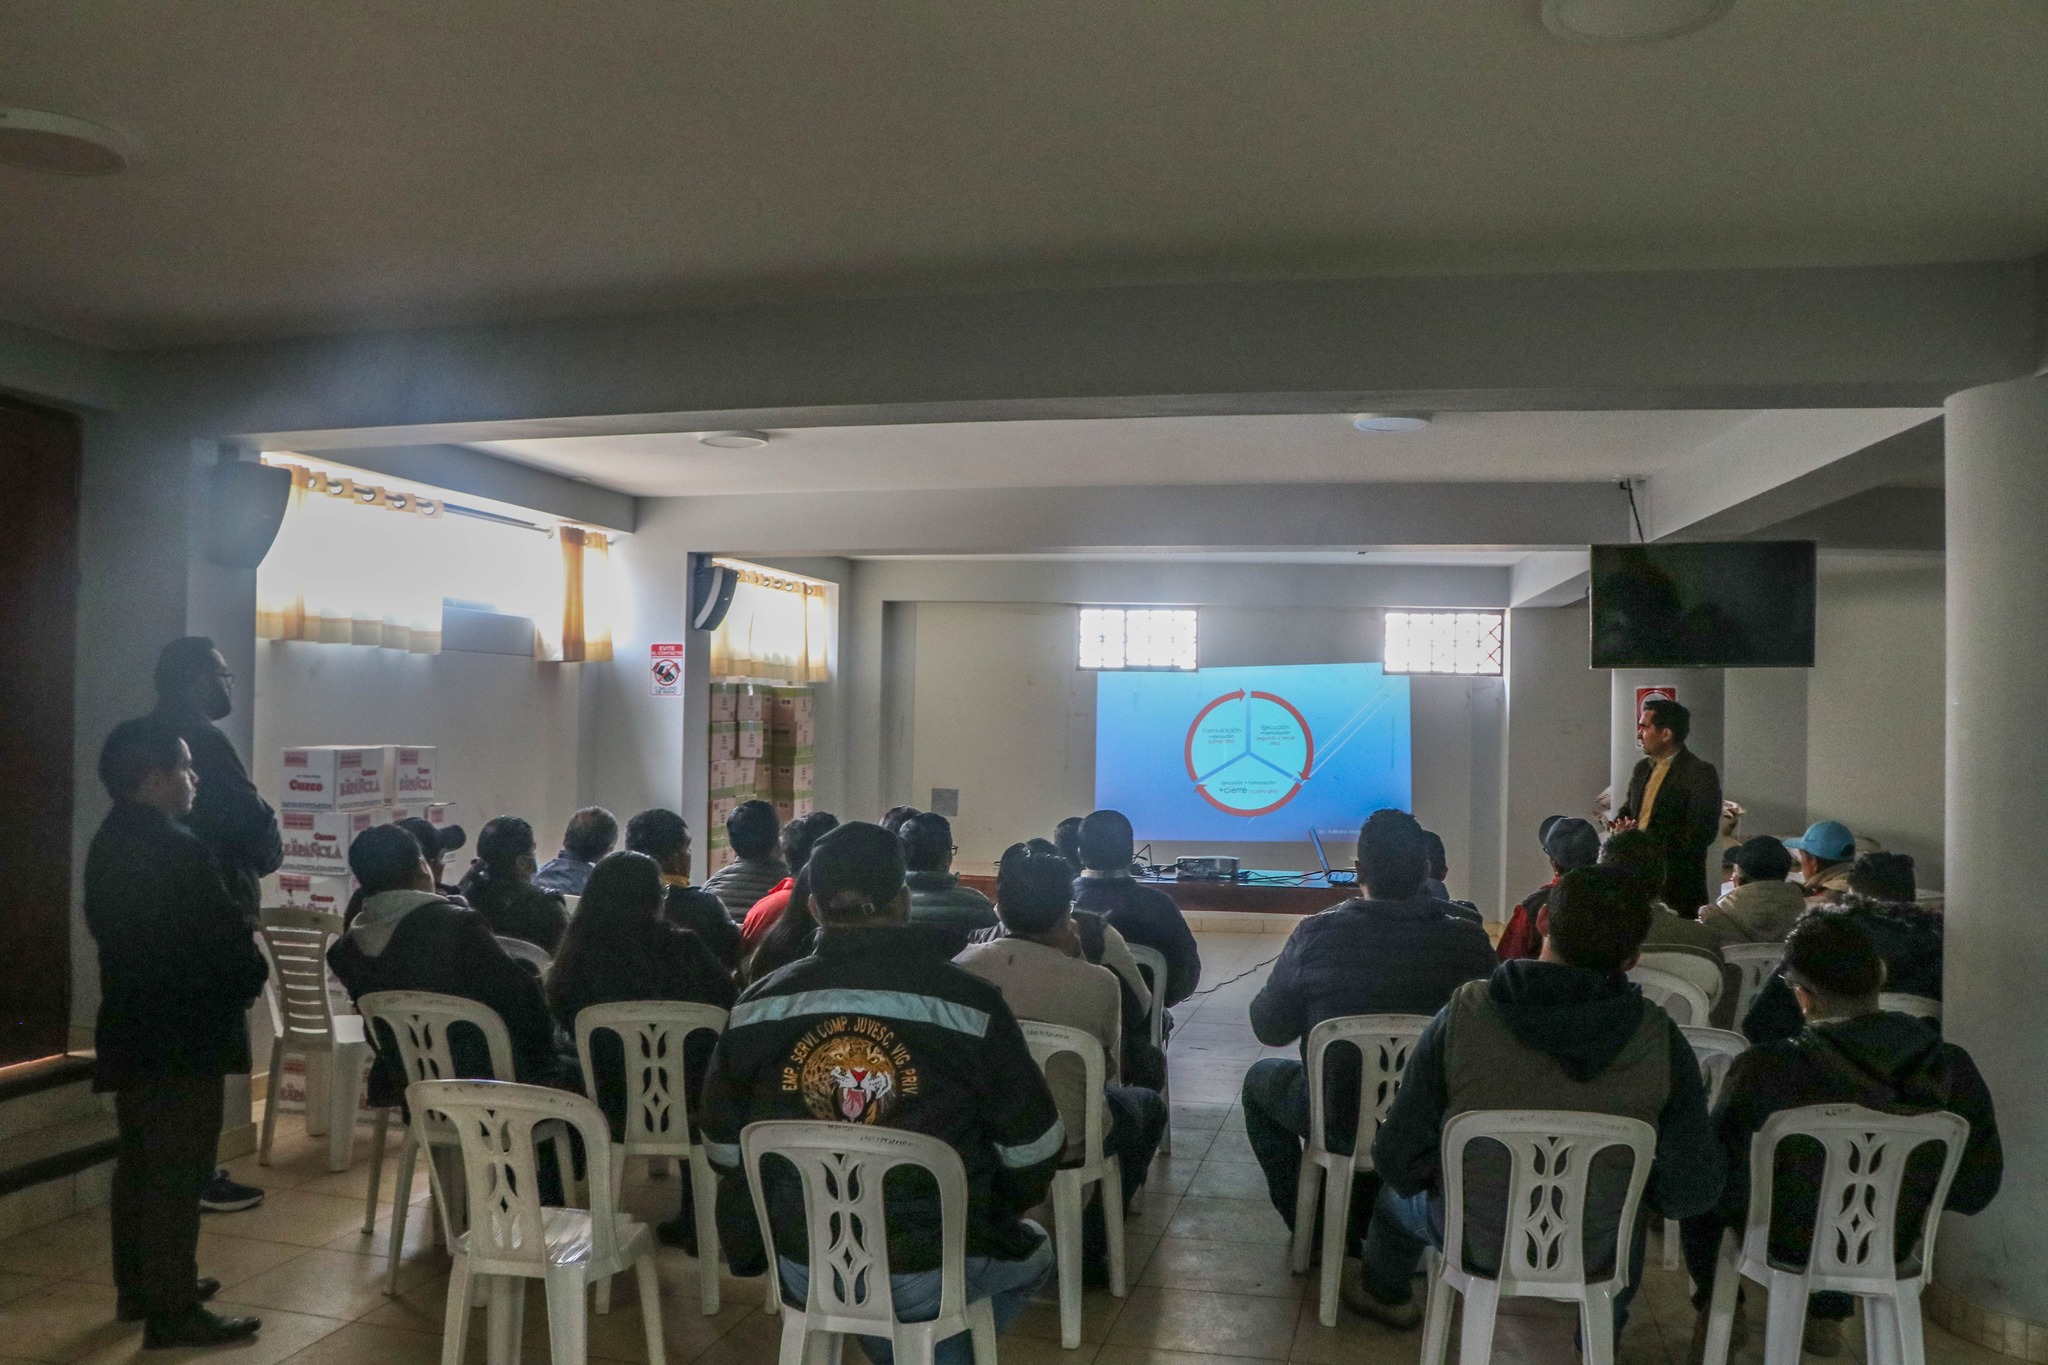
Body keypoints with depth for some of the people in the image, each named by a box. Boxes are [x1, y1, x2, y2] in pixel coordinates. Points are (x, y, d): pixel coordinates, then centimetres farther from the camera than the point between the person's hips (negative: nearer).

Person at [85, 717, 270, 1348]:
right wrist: (248, 981, 1)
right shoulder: (179, 850, -21)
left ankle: (138, 1289, 29)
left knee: (139, 1167, 18)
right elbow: (229, 939, -21)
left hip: (131, 1028, 10)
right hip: (182, 1036, -9)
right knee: (178, 1175, -2)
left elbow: (109, 929, 15)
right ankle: (173, 1312, 4)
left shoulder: (109, 842, 9)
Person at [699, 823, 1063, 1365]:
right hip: (930, 1278, -3)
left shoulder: (755, 1005, -7)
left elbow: (725, 1153, 3)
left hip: (800, 1275, 4)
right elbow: (1035, 1153, -8)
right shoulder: (969, 1003, -15)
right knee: (1031, 1250, 28)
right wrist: (983, 1216, 12)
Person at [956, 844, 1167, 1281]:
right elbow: (1109, 1071, -2)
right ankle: (1092, 1247, 26)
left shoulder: (961, 967, -12)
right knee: (1148, 1105, 28)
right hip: (1068, 1143, -4)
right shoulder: (1098, 983, -21)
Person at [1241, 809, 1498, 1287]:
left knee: (1261, 1077, 29)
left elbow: (1270, 1028, -7)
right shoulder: (1469, 940, -14)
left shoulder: (1316, 934, -19)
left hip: (1340, 1121, -2)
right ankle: (1365, 1220, 40)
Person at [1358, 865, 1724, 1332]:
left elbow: (1398, 1158, -18)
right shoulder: (1660, 1039, -22)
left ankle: (1386, 1294, 57)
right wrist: (1650, 1200, 10)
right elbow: (1694, 1191, -13)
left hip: (1473, 1244, -1)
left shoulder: (1463, 1015, -25)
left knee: (1397, 1187, 32)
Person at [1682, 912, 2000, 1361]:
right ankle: (1827, 1316, 43)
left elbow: (1721, 1184, -19)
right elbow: (1975, 1191, -6)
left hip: (1783, 1243, -3)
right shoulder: (1953, 1070, -20)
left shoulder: (1764, 1072, -32)